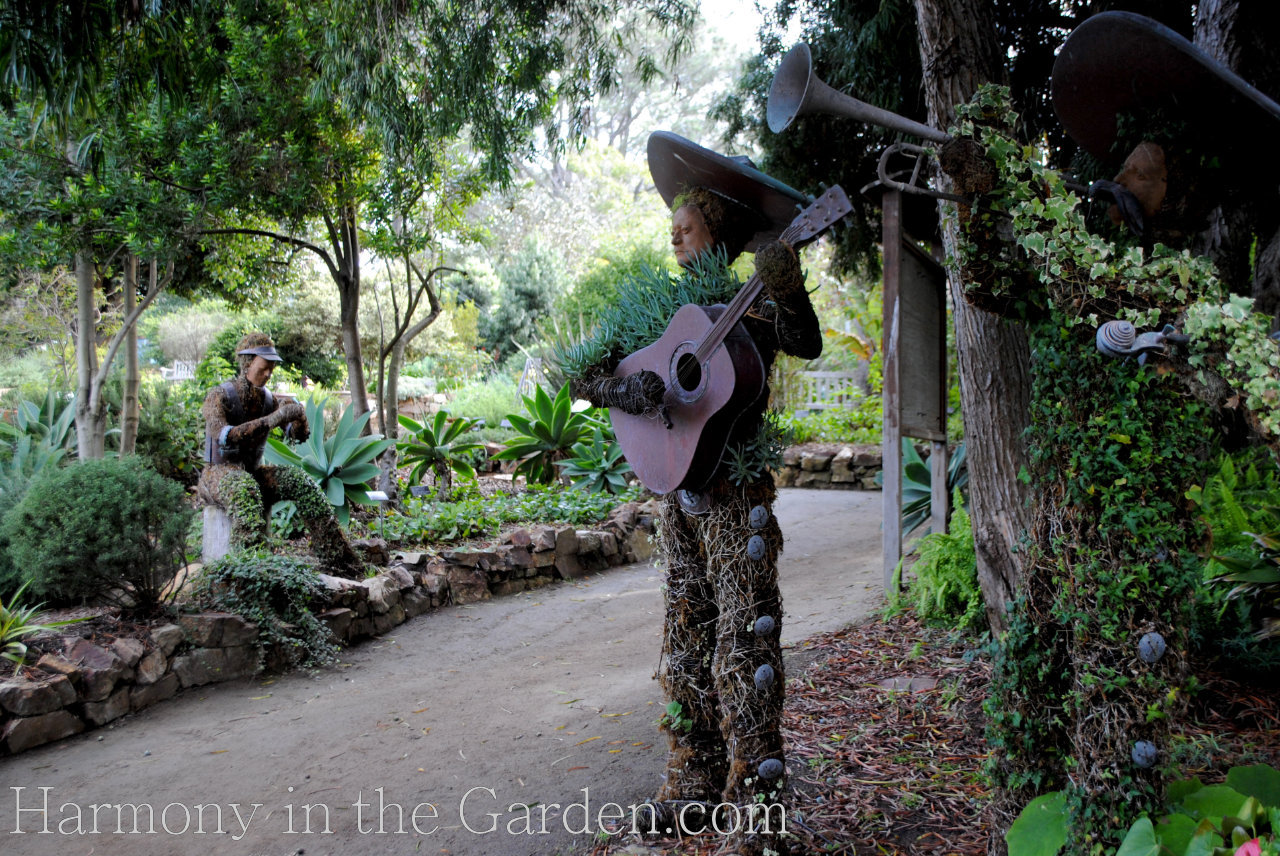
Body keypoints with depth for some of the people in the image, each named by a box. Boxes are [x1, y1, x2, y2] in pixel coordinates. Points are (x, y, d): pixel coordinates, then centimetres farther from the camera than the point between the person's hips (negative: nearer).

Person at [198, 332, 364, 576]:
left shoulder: (268, 399, 2)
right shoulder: (219, 396, -16)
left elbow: (300, 435, -2)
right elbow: (222, 436, -33)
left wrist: (299, 417, -25)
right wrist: (270, 421, -40)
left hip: (252, 472, 6)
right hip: (218, 475, -5)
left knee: (298, 480, -21)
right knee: (244, 487, -40)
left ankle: (334, 556, -22)